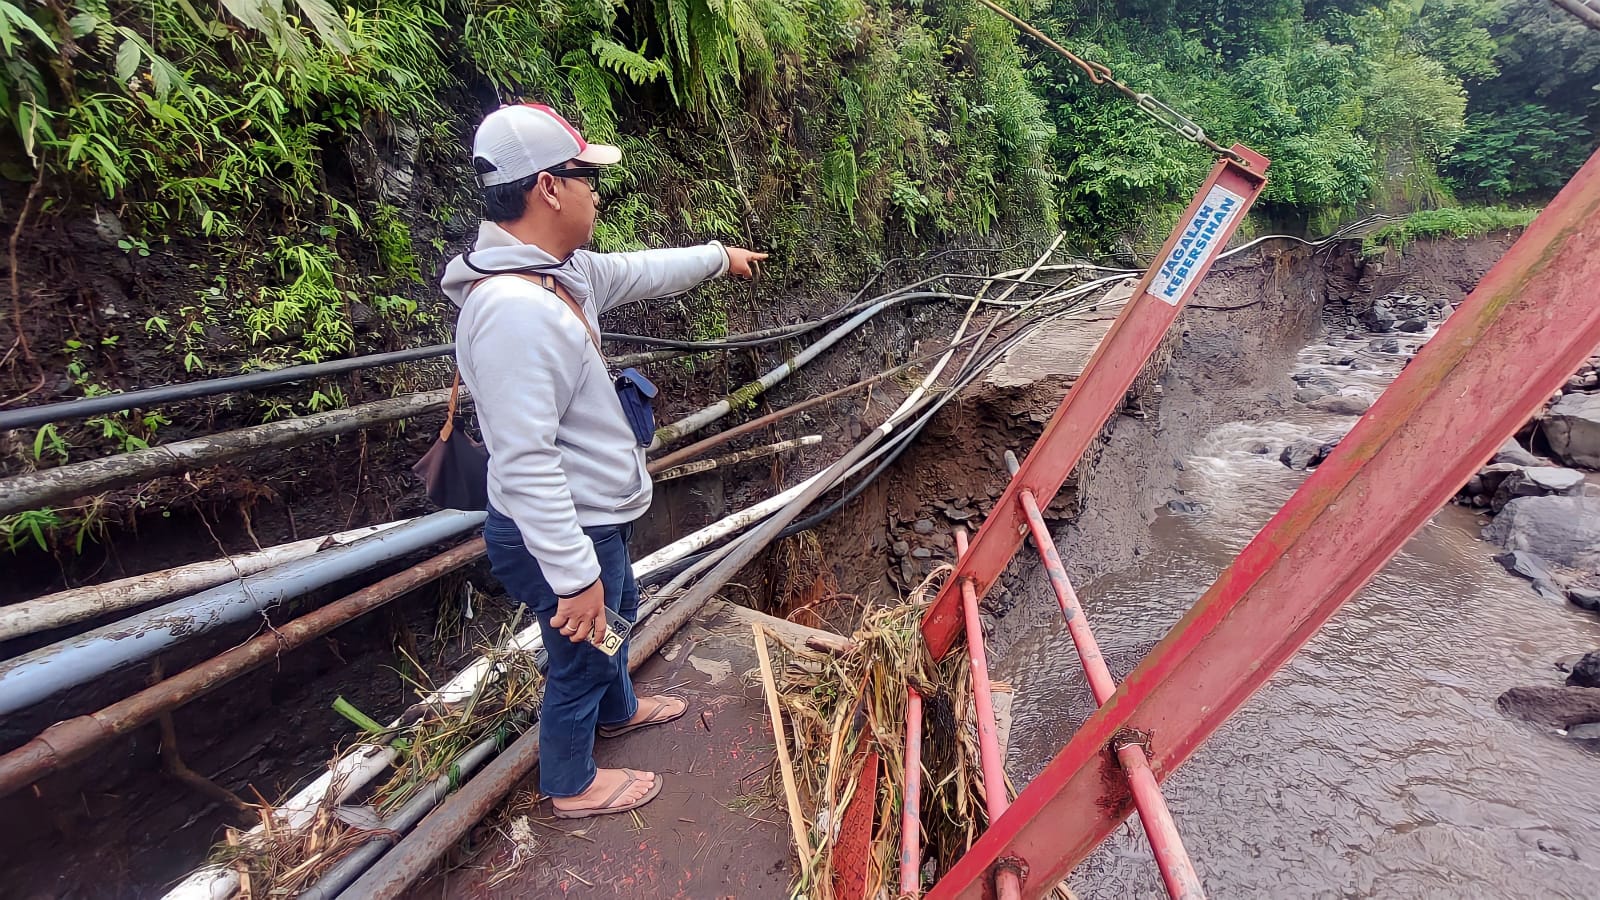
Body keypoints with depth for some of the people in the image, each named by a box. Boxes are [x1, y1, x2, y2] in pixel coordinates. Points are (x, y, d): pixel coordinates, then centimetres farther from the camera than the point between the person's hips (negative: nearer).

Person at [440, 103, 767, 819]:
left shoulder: (560, 270, 0)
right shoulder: (513, 309, -31)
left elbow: (640, 272, 18)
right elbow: (523, 464, -32)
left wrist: (719, 255, 30)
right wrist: (575, 577, -27)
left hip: (594, 516, 10)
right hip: (561, 534, -10)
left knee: (618, 616, 31)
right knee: (581, 655, 15)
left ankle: (618, 710, 62)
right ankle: (572, 785, 46)